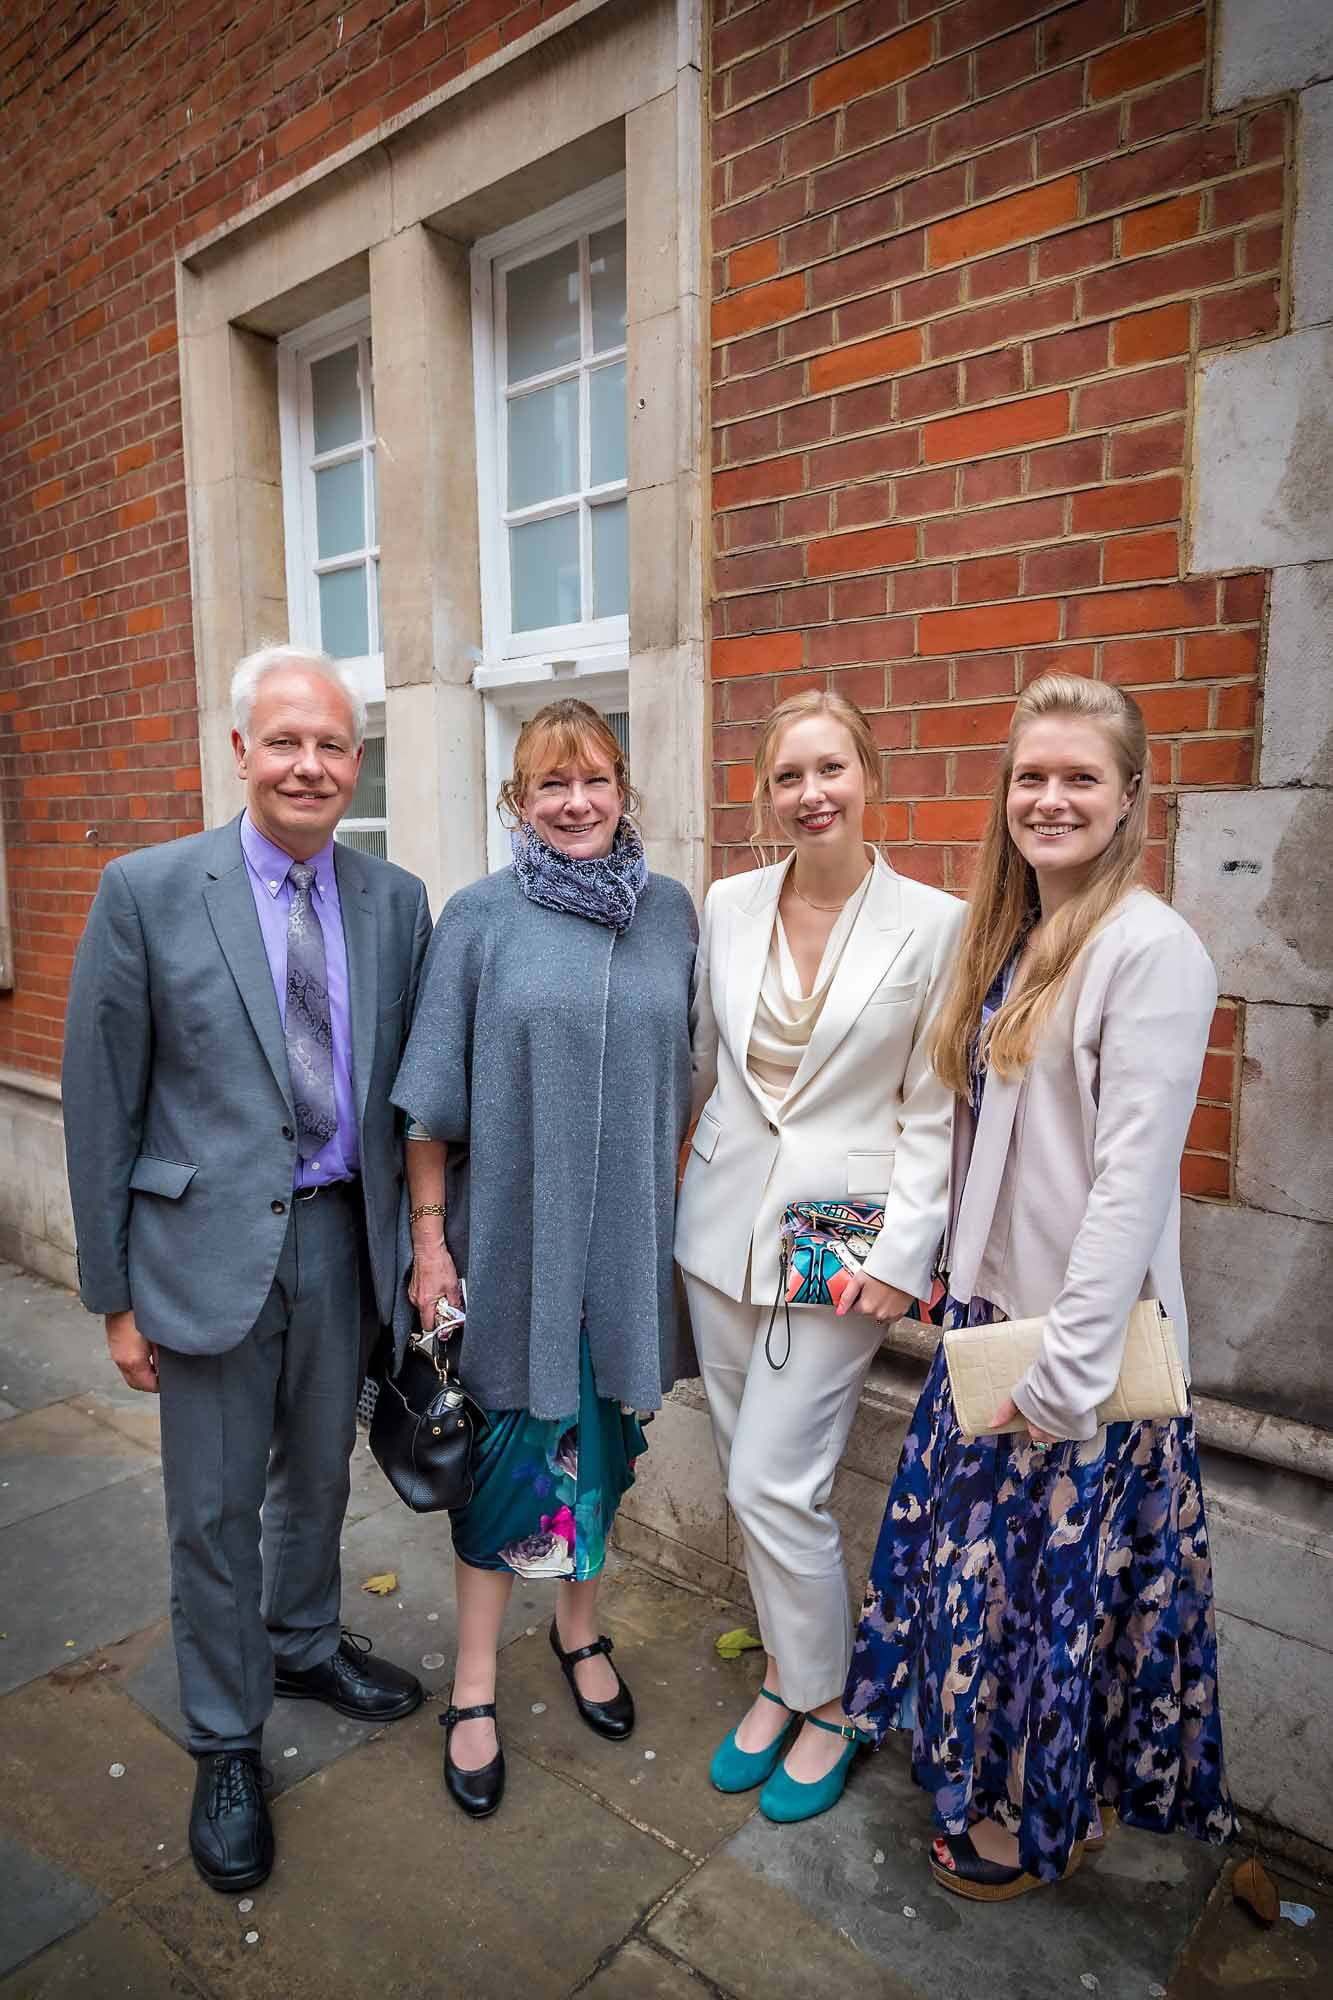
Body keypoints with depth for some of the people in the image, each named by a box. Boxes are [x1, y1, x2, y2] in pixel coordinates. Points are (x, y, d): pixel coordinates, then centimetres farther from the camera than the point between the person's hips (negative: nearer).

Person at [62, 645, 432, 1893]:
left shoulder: (396, 901, 0)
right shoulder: (147, 891, -10)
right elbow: (99, 1105, -7)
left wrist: (415, 1240, 4)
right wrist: (114, 1294, -5)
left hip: (340, 1237, 3)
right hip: (210, 1245, -3)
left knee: (317, 1474, 23)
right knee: (214, 1509, 12)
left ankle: (303, 1644, 50)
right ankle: (226, 1743, 36)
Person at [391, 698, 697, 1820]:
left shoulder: (670, 910, 2)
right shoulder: (480, 917, -6)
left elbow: (685, 1075, 9)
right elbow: (433, 1099, -4)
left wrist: (676, 1200, 7)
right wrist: (429, 1241, -5)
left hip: (627, 1235, 3)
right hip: (511, 1233, -2)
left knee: (600, 1438, 17)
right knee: (508, 1447, 9)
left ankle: (581, 1630, 43)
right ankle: (475, 1686, 31)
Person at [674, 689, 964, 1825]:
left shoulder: (933, 923, -9)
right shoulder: (728, 907, 2)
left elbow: (932, 1113, -6)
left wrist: (901, 1251, -11)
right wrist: (665, 1172, 15)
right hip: (726, 1219, 4)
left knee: (774, 1484, -3)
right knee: (752, 1477, 14)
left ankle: (827, 1708, 24)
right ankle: (783, 1677, 37)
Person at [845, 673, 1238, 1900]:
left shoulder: (1151, 948, -18)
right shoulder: (1011, 939, 7)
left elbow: (1134, 1174, -21)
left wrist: (1067, 1364, -20)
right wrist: (963, 1286, 12)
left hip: (1083, 1338, -7)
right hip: (990, 1312, 8)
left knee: (1053, 1575, 11)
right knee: (974, 1556, 21)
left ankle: (1043, 1822, 38)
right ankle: (987, 1781, 47)